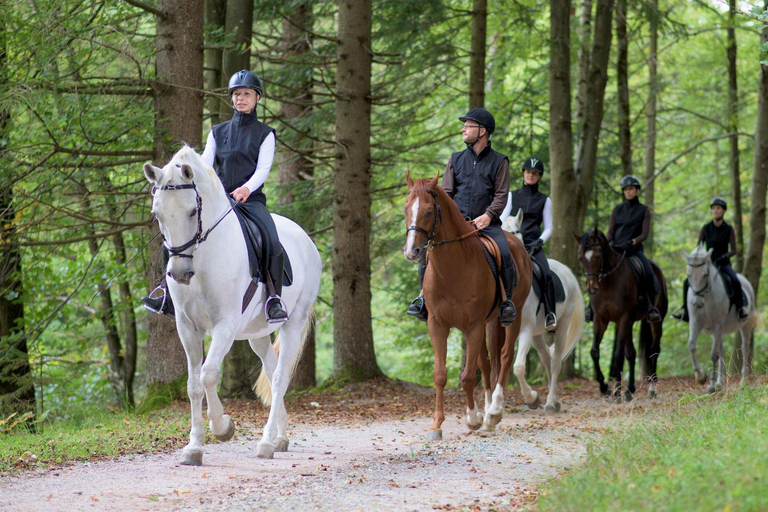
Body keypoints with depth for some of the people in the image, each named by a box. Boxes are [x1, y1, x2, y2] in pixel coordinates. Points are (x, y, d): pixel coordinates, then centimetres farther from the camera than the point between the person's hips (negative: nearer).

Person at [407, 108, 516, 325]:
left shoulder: (499, 161, 8)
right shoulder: (456, 160, 16)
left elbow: (501, 195, 0)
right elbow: (446, 192, 13)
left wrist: (488, 215, -18)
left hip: (487, 223, -3)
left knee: (505, 253, -28)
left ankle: (506, 300, -13)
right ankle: (424, 294, -5)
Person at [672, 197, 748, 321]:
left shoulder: (729, 229, -2)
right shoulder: (706, 228, 3)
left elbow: (733, 250, -7)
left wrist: (723, 257, -24)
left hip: (724, 263, -2)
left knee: (735, 281, -32)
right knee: (687, 282, -16)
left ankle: (740, 307, -14)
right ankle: (685, 308, 4)